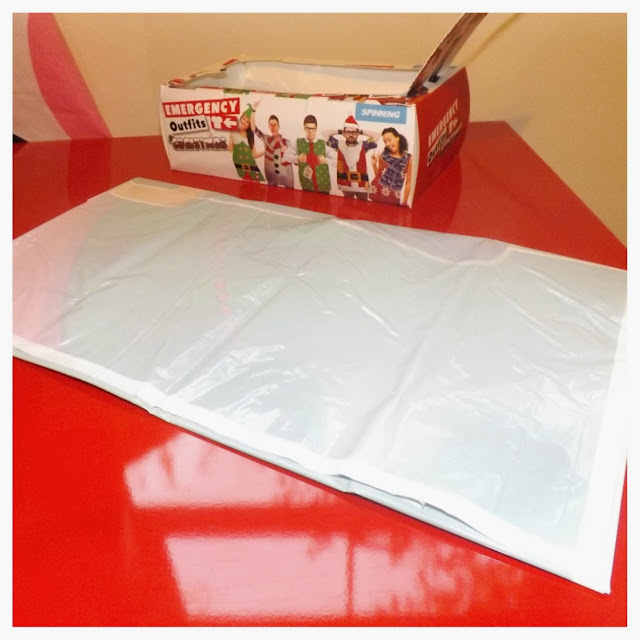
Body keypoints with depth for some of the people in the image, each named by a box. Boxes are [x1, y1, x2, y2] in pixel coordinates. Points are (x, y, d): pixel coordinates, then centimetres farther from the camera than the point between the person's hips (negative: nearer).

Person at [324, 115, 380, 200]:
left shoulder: (363, 145, -2)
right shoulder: (340, 145, 0)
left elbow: (377, 135, -5)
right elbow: (324, 133, 3)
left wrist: (362, 132, 0)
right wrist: (340, 131, 6)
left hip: (361, 184, -1)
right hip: (346, 184, 1)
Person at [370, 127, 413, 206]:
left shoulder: (408, 158, 0)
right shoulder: (383, 156, 3)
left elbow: (408, 183, 3)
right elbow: (378, 176, 9)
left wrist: (404, 202, 3)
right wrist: (374, 164, -4)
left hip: (394, 198, -1)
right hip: (378, 194, 1)